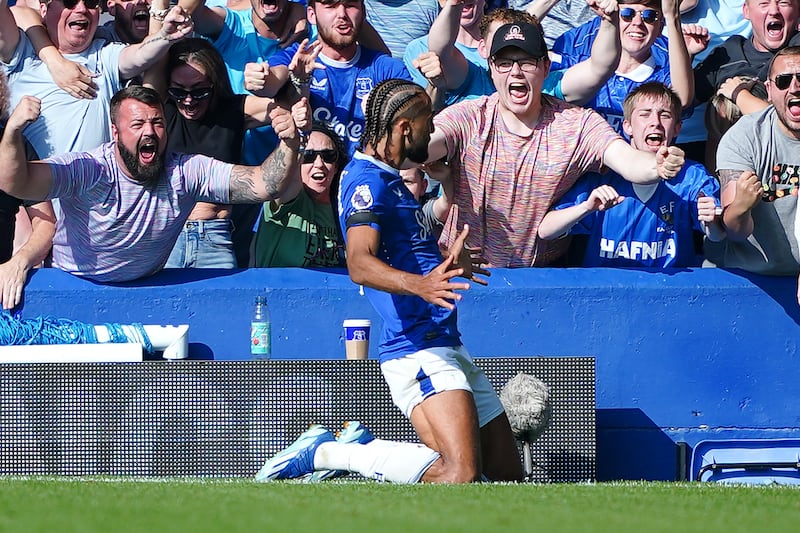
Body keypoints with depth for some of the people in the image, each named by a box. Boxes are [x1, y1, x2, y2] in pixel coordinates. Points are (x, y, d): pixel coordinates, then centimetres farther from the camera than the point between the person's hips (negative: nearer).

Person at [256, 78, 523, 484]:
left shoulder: (387, 179, 19)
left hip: (445, 346, 11)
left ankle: (360, 450, 16)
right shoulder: (367, 183, -12)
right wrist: (419, 284, -46)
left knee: (507, 472, 9)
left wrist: (448, 263, 53)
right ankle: (326, 453, -11)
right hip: (418, 352, -11)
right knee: (460, 474, -25)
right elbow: (359, 263, -30)